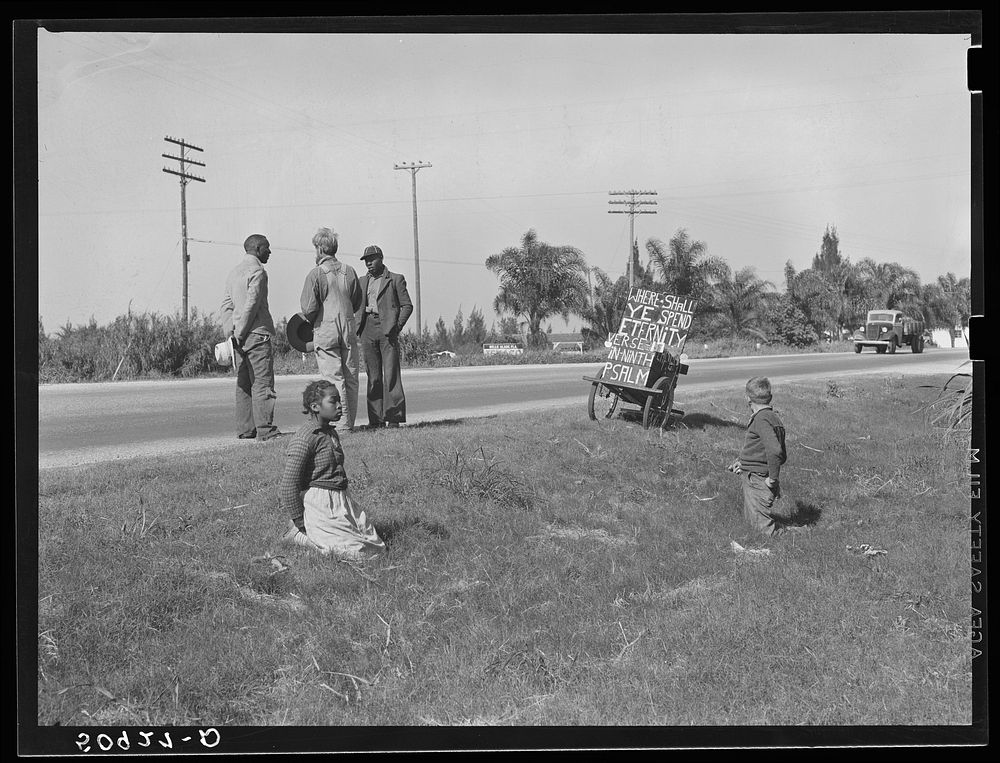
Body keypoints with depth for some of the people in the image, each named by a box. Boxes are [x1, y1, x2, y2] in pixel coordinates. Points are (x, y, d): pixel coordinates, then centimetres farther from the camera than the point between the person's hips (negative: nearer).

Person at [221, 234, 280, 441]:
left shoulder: (234, 272, 19)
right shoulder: (257, 271, -9)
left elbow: (227, 305, 15)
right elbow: (251, 305, -16)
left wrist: (230, 333, 10)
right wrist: (240, 333, -11)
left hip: (240, 338, 9)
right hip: (257, 334, -9)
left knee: (243, 384, 10)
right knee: (262, 384, -6)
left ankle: (245, 429, 11)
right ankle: (265, 429, -7)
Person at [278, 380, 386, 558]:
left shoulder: (331, 433, 14)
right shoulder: (303, 439, -15)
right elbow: (288, 485, -17)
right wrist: (299, 522, -14)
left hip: (342, 503, 9)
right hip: (319, 505, -9)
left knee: (377, 545, 3)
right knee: (358, 551, -16)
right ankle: (297, 535, -2)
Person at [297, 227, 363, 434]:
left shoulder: (315, 274, -9)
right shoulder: (349, 271, 5)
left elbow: (309, 308, -12)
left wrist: (307, 319, 8)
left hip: (325, 330, -4)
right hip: (349, 329, 4)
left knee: (334, 378, -2)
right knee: (351, 377, 9)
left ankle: (343, 424, -4)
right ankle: (350, 422, 14)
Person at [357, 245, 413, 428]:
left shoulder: (396, 279, 8)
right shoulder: (362, 281, 20)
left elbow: (407, 305, 5)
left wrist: (397, 325, -8)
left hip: (387, 329, -4)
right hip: (368, 330, 4)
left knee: (391, 373, -10)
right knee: (373, 376, 3)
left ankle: (394, 416, -9)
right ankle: (376, 418, 5)